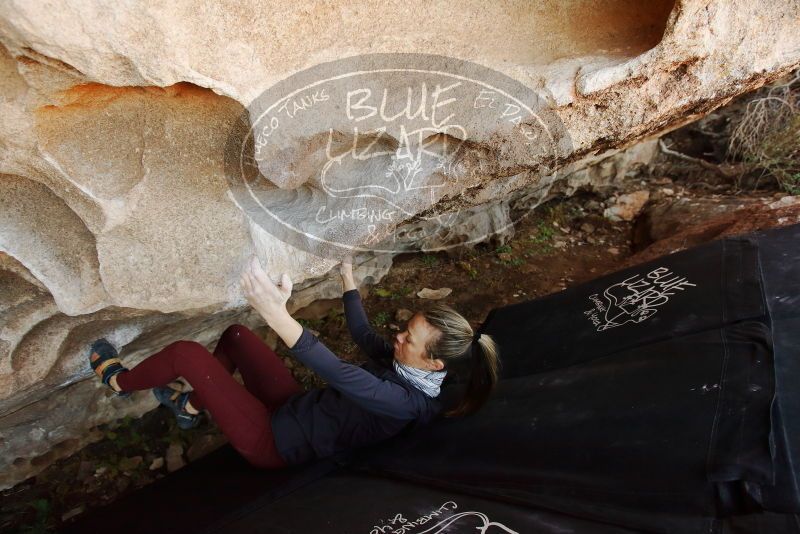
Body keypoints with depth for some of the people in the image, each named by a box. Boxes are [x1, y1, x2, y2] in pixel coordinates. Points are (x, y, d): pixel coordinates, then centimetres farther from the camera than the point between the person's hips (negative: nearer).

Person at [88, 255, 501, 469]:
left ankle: (119, 381, 23)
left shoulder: (410, 403, -30)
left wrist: (277, 315, -54)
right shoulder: (405, 364, -5)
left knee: (186, 353, -10)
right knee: (235, 334, 14)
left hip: (276, 442, -8)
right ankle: (191, 407, 33)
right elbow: (363, 335, 10)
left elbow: (342, 377, -44)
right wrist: (347, 275, 12)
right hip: (296, 407, 8)